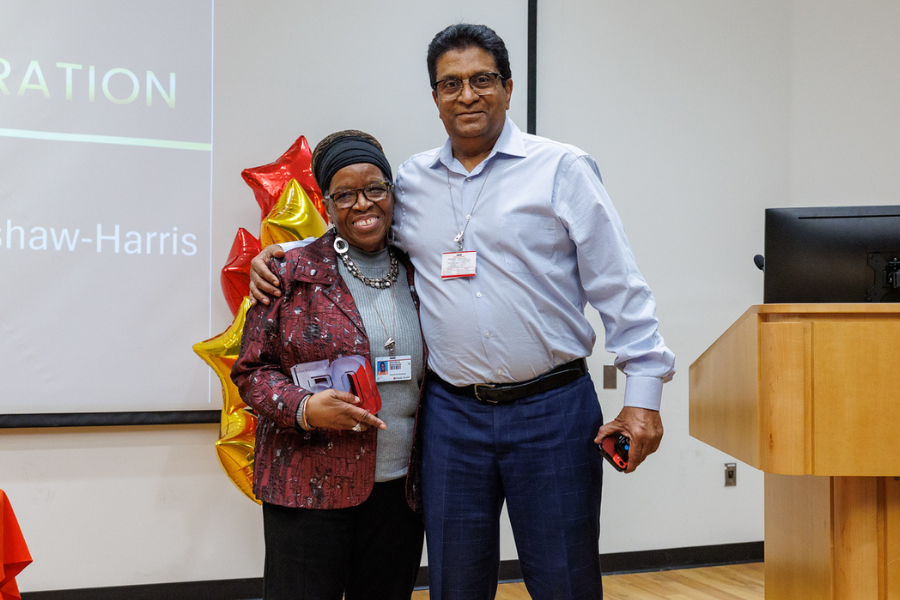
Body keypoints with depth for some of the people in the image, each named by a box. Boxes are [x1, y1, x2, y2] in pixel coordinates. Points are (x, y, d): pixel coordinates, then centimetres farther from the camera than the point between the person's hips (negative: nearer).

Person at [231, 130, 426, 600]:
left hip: (400, 489, 4)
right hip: (309, 488, -4)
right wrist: (304, 410, -19)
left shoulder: (415, 274, 8)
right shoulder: (292, 272, -4)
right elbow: (251, 370, -2)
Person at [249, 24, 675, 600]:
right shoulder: (412, 180, 9)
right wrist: (278, 253, 8)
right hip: (451, 413, 3)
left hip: (553, 408, -3)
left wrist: (643, 395, -9)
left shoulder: (562, 169, -1)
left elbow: (619, 287, -4)